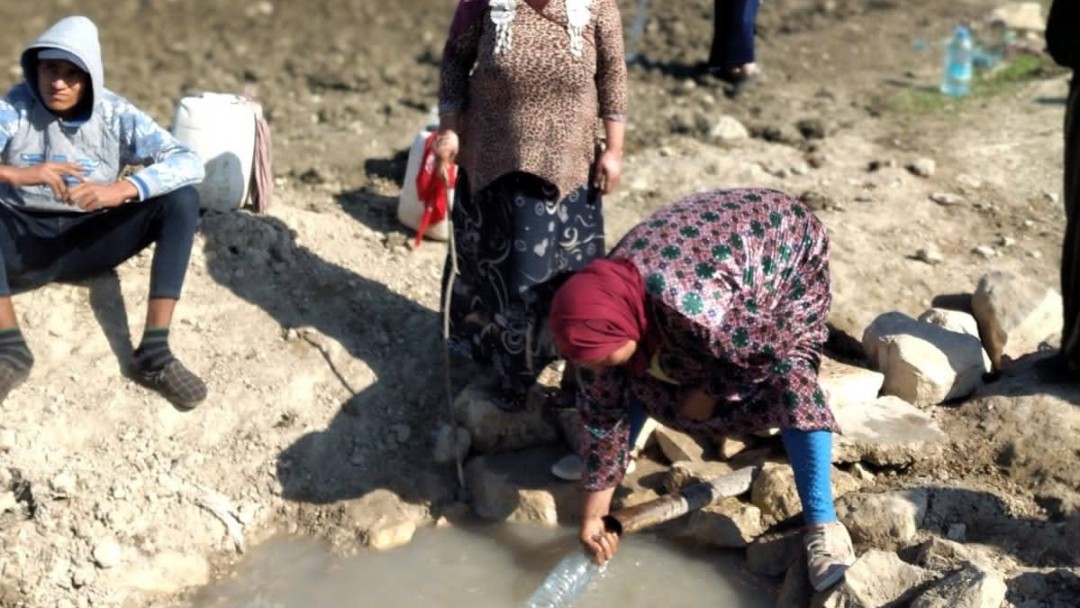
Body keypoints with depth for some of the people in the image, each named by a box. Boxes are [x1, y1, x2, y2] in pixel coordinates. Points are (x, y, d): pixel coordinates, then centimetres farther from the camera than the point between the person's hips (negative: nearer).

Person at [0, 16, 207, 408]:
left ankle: (154, 354, -27)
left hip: (88, 243, 1)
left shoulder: (115, 115, -8)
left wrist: (122, 190, -35)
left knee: (182, 199, -21)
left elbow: (189, 163, -20)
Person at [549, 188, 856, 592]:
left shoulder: (689, 304, -45)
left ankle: (822, 523, -20)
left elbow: (769, 350, -32)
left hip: (790, 249, -6)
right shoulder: (605, 310, -20)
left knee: (788, 373, -25)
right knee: (644, 371, 1)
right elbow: (601, 410, -11)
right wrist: (593, 512, -7)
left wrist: (709, 392, -17)